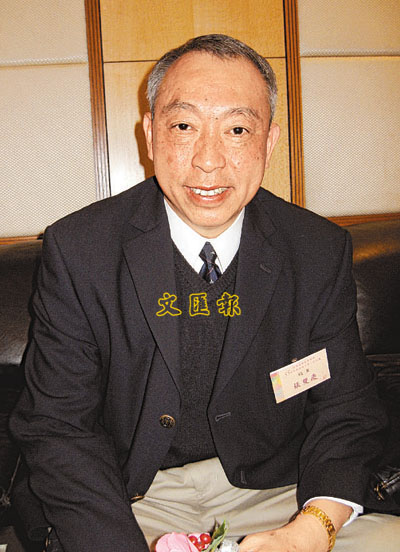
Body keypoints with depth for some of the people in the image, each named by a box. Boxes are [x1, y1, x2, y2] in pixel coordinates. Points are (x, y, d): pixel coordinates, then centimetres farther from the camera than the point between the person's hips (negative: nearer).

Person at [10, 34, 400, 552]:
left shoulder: (321, 252, -7)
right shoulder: (76, 250, -11)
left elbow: (344, 414, -2)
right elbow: (58, 428, -9)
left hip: (276, 493, 2)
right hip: (135, 500, 0)